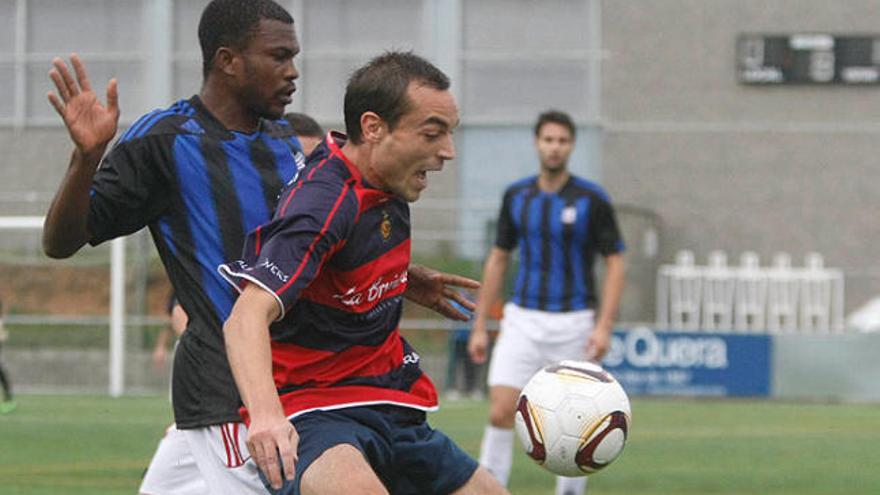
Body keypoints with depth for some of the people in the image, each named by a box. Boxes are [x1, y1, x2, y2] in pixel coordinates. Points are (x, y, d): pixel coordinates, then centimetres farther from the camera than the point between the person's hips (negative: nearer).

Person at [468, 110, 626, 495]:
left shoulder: (592, 199, -5)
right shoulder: (516, 196, 5)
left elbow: (614, 264, -4)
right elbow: (497, 260, 12)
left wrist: (604, 326, -15)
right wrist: (479, 326, 9)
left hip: (573, 323, -2)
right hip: (522, 319, 2)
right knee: (501, 413, -11)